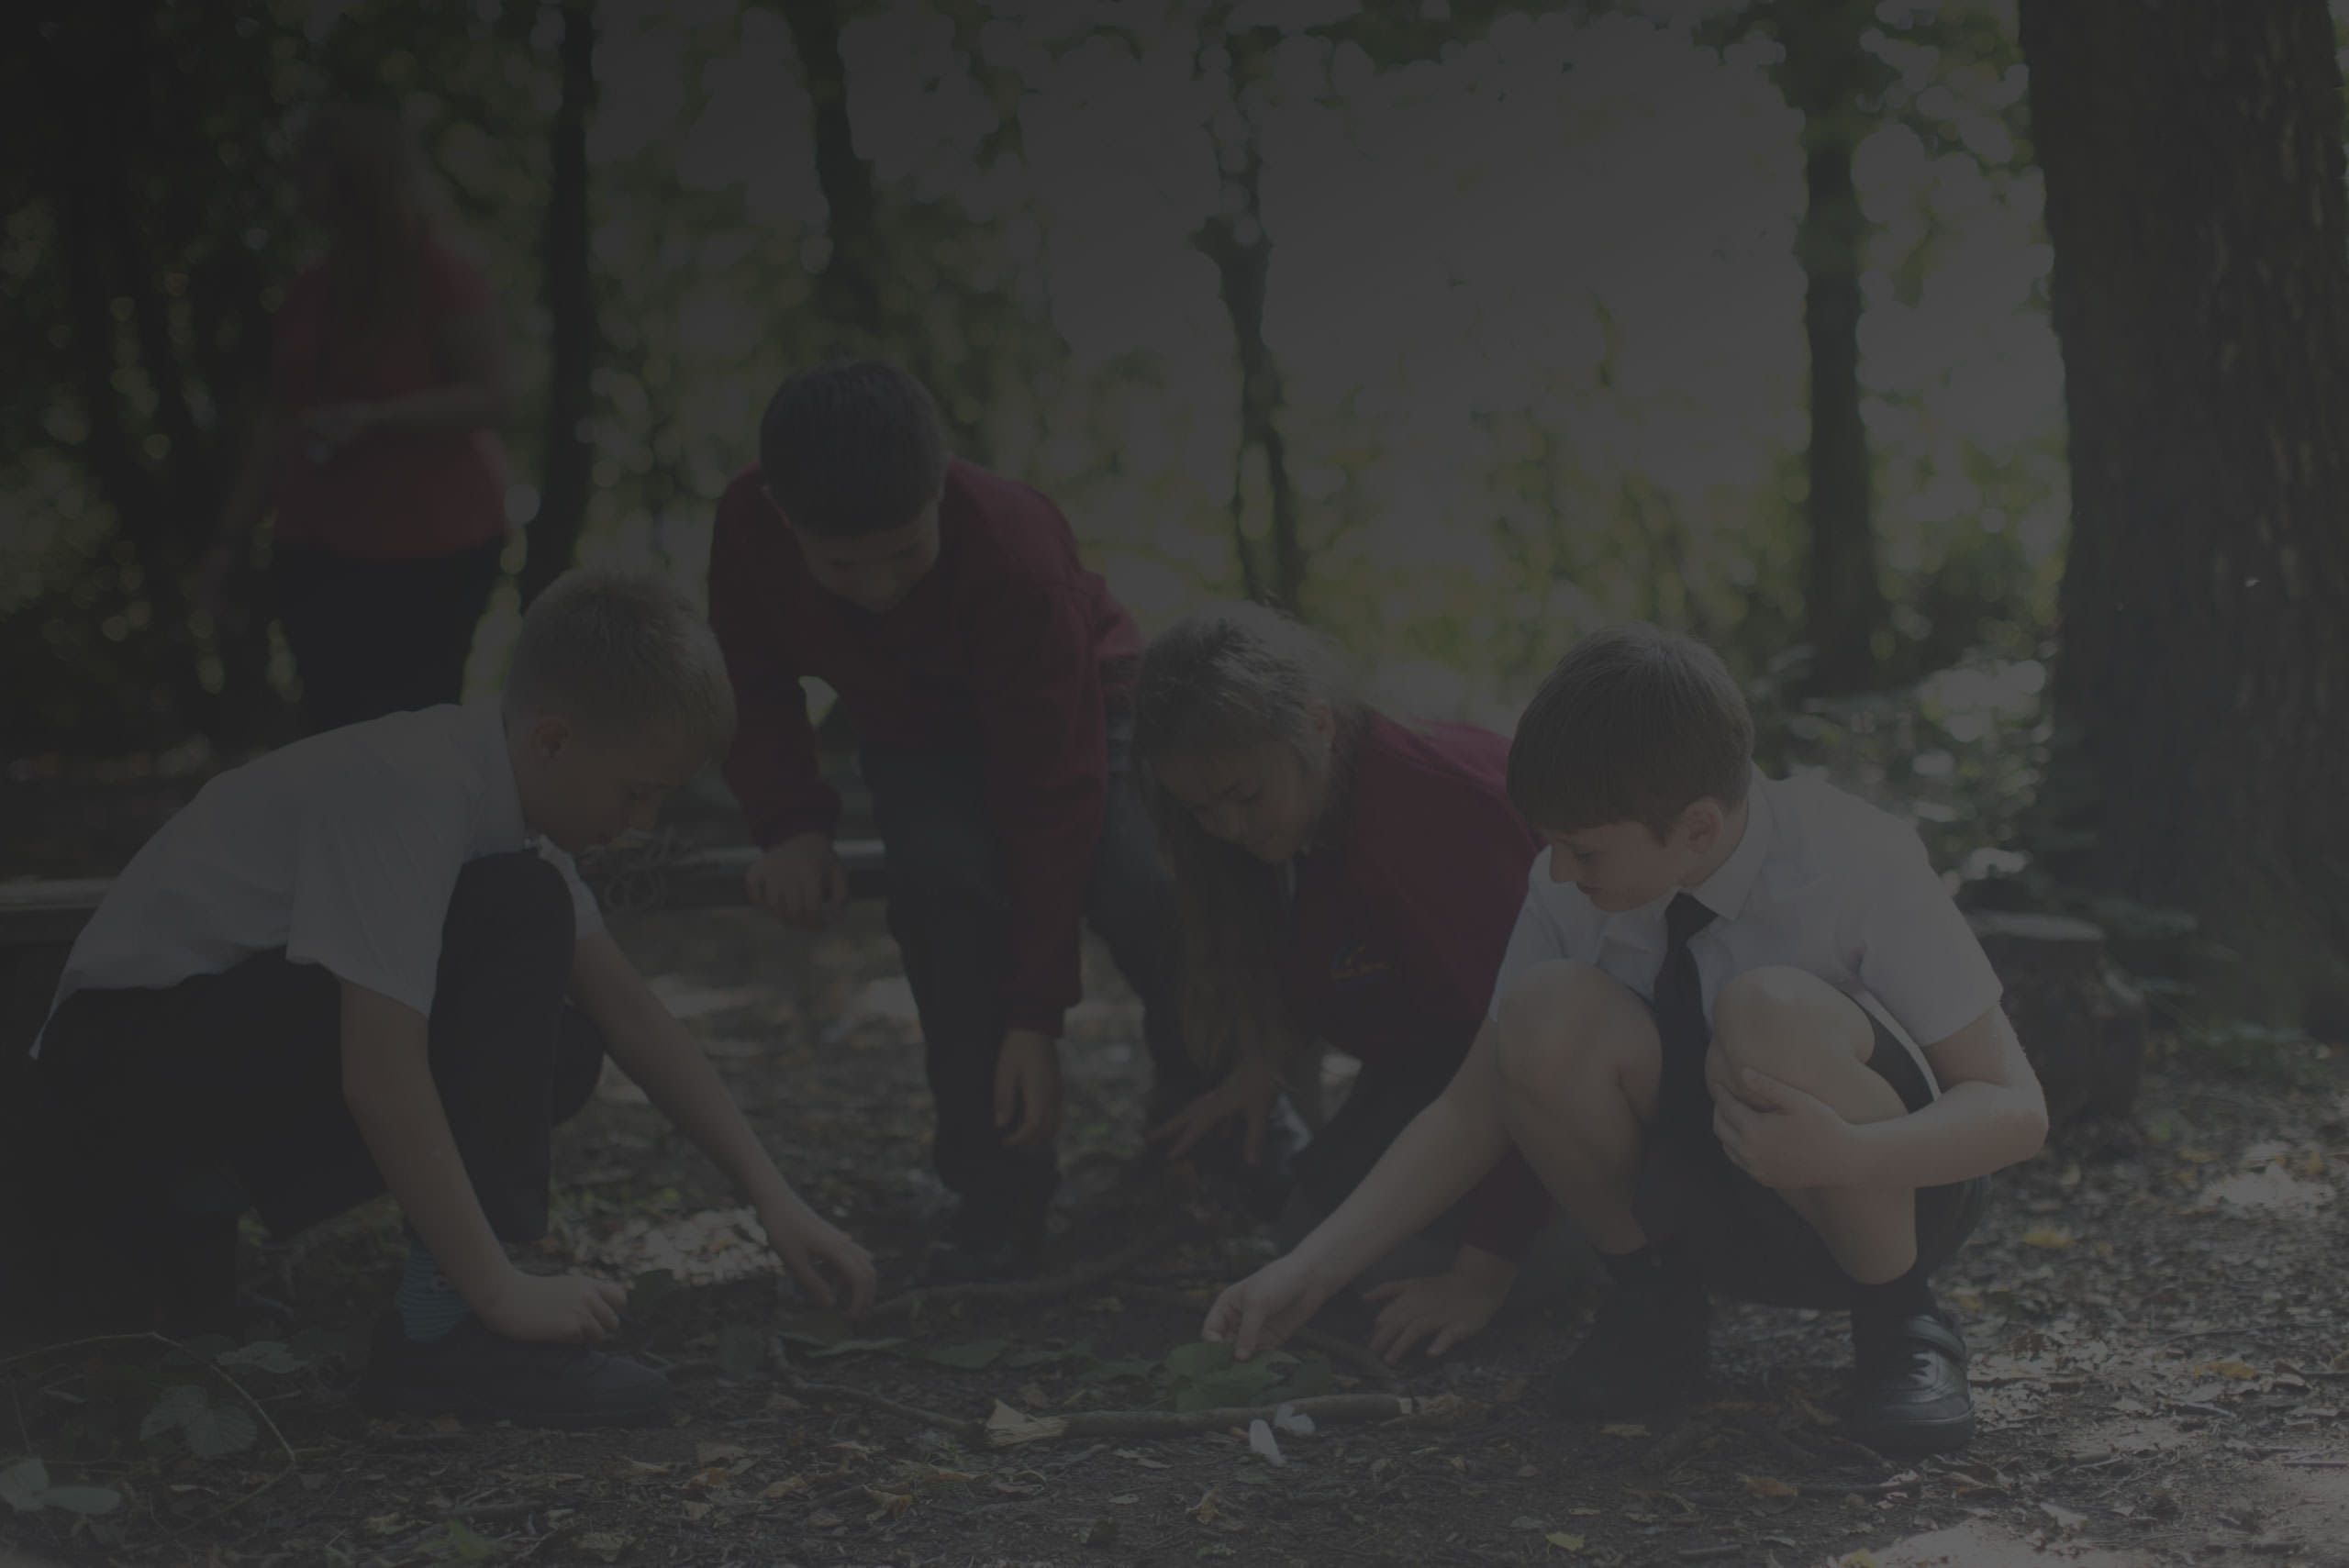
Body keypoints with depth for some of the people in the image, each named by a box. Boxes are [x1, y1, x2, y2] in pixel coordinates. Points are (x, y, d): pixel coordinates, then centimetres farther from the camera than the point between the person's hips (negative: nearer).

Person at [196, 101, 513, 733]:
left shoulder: (442, 279, -8)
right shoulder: (310, 290, 10)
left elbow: (488, 397, -13)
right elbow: (278, 421, 15)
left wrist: (372, 417, -25)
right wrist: (232, 536, 12)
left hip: (427, 552, -6)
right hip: (317, 551, 6)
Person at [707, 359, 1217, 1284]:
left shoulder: (1016, 550, -38)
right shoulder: (749, 527, -27)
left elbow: (1053, 797, -35)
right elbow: (754, 685, -7)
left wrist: (1037, 1019, -36)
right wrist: (791, 824, -26)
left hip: (1071, 717, -2)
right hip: (919, 741, 3)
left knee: (1153, 897, -30)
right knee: (943, 880, -32)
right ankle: (998, 1198, -21)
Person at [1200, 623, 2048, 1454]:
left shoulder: (1856, 861, -22)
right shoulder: (1567, 892, -11)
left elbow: (2015, 1107, -20)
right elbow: (1476, 1109, -5)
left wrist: (1848, 1152, -40)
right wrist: (1311, 1267, -14)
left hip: (1883, 1195, -3)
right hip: (1711, 1216, 3)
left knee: (1771, 1012, -36)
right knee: (1548, 1015, -26)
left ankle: (1900, 1325, -12)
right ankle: (1651, 1307, -2)